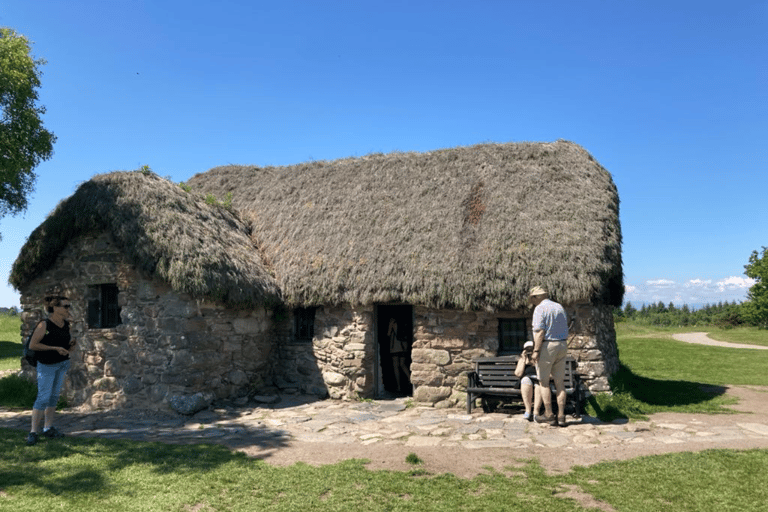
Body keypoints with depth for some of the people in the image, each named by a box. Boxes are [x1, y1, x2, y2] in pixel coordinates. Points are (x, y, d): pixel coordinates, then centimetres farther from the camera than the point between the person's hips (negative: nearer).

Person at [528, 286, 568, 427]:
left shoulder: (540, 309, -9)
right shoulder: (559, 307, 14)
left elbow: (540, 331, -18)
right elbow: (564, 326, 17)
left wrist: (536, 350, -17)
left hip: (547, 346, -7)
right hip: (562, 346, 7)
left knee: (543, 382, 3)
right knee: (560, 382, 8)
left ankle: (549, 415, 4)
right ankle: (561, 416, 9)